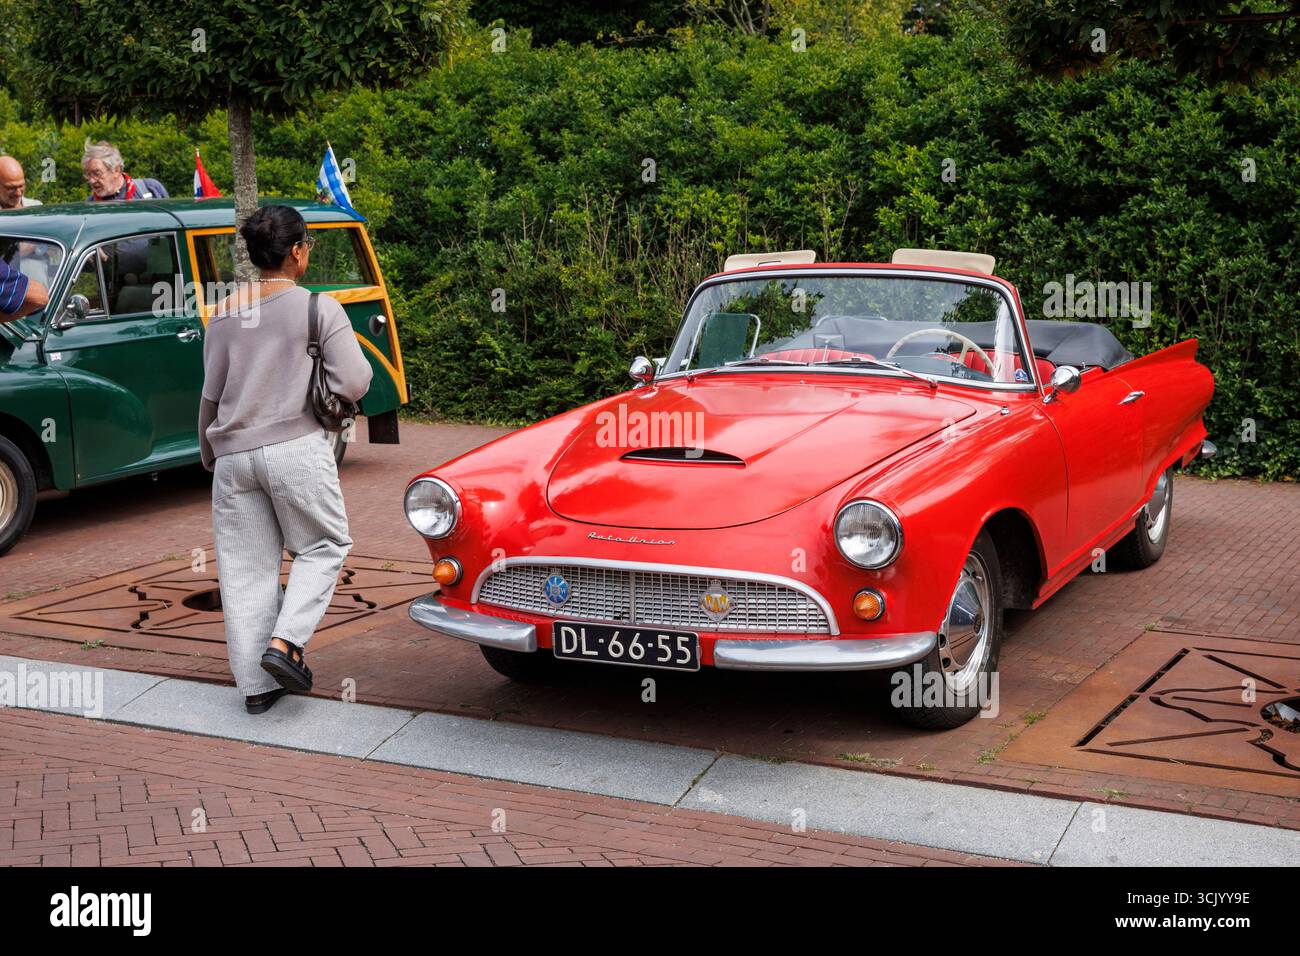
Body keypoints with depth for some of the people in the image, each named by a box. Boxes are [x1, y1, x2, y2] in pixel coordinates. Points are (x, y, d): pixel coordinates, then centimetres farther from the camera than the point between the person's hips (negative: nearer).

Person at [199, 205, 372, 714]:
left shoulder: (223, 314, 6)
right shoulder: (320, 309, -6)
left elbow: (211, 395, 10)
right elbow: (354, 384, -10)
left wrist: (210, 454, 25)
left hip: (232, 455, 4)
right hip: (296, 448, -4)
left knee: (245, 567, 9)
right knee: (324, 545, 14)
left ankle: (256, 683, 12)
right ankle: (284, 642, -3)